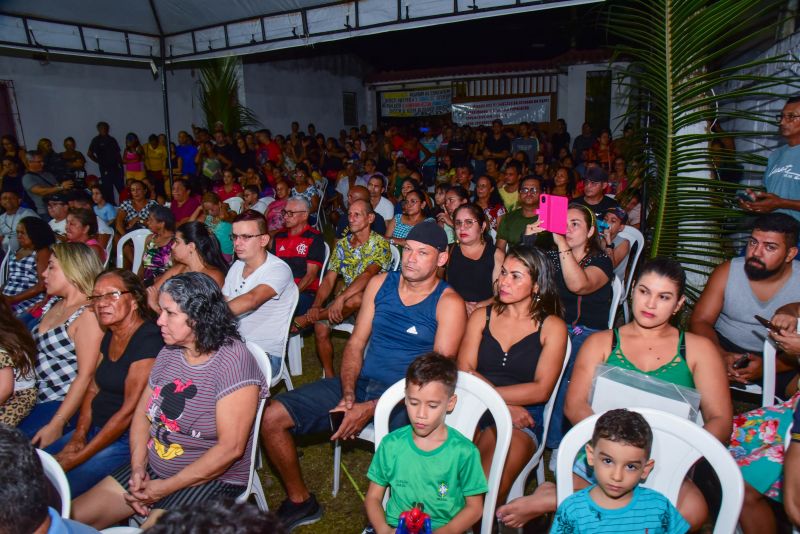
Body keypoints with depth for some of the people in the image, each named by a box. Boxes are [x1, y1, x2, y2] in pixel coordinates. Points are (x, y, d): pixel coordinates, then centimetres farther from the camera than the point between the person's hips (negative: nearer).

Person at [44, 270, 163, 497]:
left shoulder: (149, 339, -20)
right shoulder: (110, 336, 10)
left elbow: (129, 410, -20)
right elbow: (93, 388, 14)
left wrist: (77, 458, -15)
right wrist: (79, 434, -2)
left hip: (127, 439, -9)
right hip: (97, 429, 9)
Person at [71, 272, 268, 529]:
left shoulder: (233, 361, -22)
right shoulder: (170, 351, 2)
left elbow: (230, 448, -23)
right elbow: (143, 411, 9)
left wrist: (166, 488, -16)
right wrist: (138, 467, -5)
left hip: (211, 479, -7)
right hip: (152, 467, 7)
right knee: (72, 518, 3)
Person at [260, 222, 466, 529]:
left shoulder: (449, 303, -7)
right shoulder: (380, 284, 8)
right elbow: (356, 344, 9)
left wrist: (370, 409, -18)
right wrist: (348, 395, -9)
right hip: (360, 382, 5)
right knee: (271, 418, -6)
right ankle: (300, 502, 16)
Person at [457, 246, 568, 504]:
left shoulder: (552, 326, 5)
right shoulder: (481, 316, 13)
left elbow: (541, 390, -4)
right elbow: (463, 371, 3)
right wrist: (505, 406, -10)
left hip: (520, 422, -2)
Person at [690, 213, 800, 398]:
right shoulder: (727, 272, -7)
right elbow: (700, 321, -8)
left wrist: (767, 366, -29)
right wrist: (721, 355, -27)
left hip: (777, 358, -1)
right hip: (725, 347, 1)